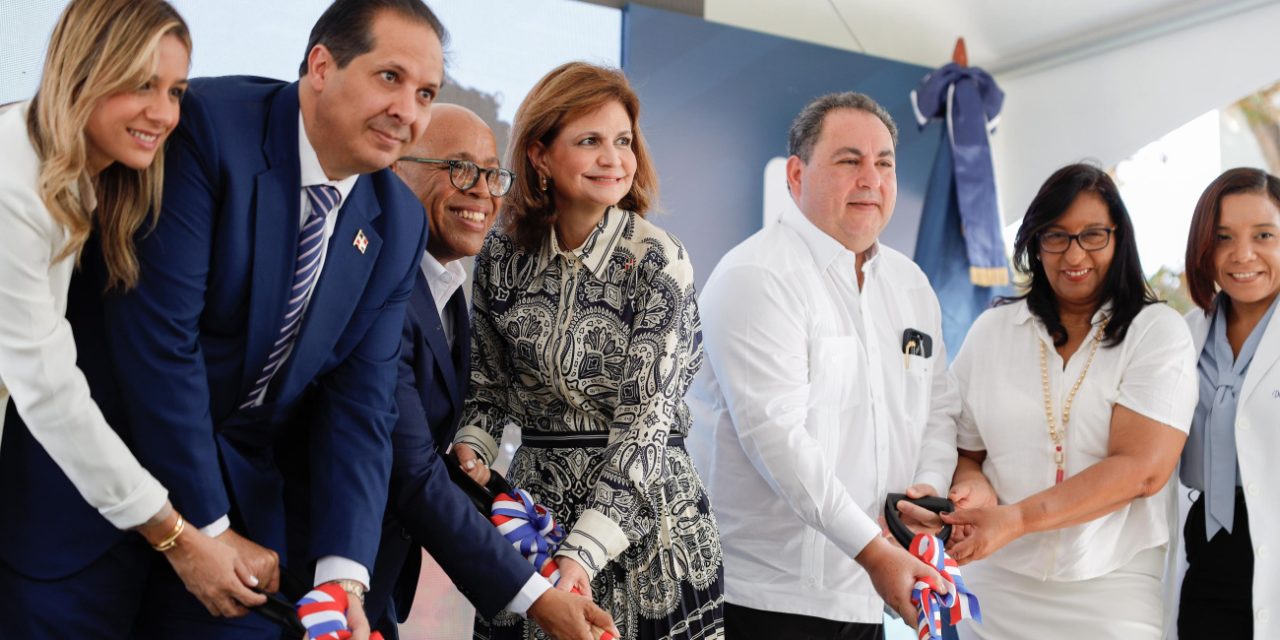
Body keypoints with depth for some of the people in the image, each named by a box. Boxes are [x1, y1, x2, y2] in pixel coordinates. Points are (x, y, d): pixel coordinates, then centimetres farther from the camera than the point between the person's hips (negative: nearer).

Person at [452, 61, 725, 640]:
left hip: (641, 513, -3)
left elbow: (646, 418, -15)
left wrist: (583, 550, -23)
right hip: (533, 503, 3)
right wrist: (471, 446, -10)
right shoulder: (503, 255, 1)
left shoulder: (657, 261, -11)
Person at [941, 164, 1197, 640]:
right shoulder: (991, 330, 5)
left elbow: (1141, 469, -14)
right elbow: (962, 450, 8)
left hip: (1111, 592, -2)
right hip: (996, 587, 3)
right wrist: (972, 487, -15)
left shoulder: (1159, 332, -4)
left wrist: (1014, 519, -21)